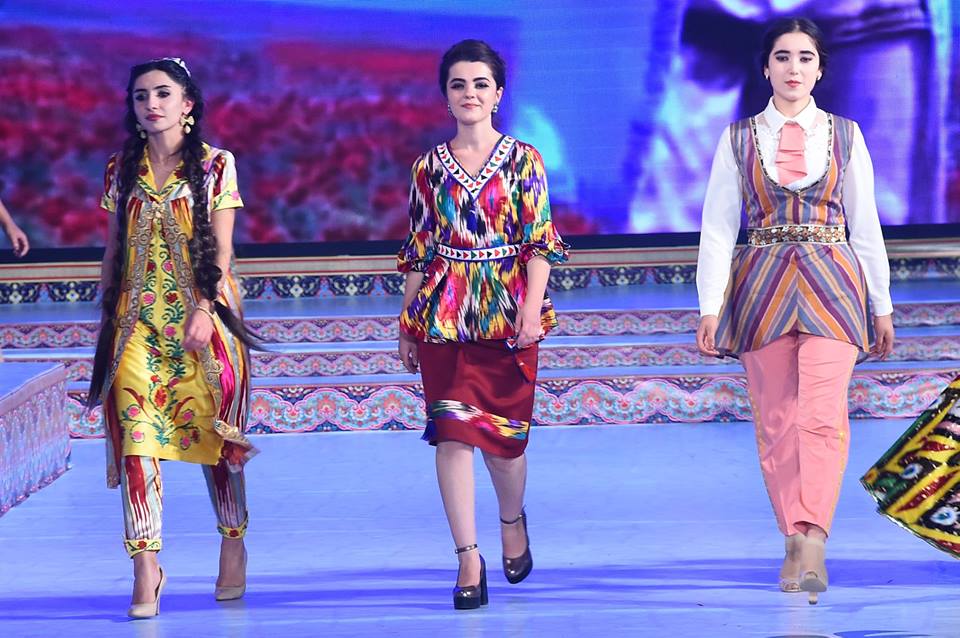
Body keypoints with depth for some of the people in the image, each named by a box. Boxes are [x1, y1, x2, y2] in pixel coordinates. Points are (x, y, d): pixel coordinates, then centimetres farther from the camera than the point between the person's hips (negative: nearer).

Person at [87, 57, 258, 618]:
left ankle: (234, 546, 24)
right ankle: (146, 568, -11)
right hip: (138, 318, 2)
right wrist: (106, 314, 8)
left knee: (213, 429, 4)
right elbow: (114, 248, 14)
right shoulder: (122, 169, 10)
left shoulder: (215, 165, 1)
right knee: (135, 434, -10)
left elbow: (222, 247, -4)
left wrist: (205, 310, -14)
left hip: (202, 314, -2)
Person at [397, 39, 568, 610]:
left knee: (505, 431, 5)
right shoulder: (429, 168, 8)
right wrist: (407, 323, 10)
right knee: (452, 431, -7)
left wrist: (532, 305, -14)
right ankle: (469, 558, -3)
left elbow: (540, 241, -2)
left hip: (507, 309, -1)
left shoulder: (523, 160, 2)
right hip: (443, 313, 1)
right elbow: (418, 250, 11)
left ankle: (513, 520, 35)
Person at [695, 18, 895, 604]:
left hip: (832, 282, -1)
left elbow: (865, 224, 11)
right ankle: (797, 542, 11)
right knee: (776, 423, 2)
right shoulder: (739, 139, 7)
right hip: (763, 285, 1)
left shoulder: (845, 136, 8)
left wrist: (882, 306, 10)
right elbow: (718, 226, 4)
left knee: (822, 416, -17)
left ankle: (811, 540, -24)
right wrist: (710, 306, -4)